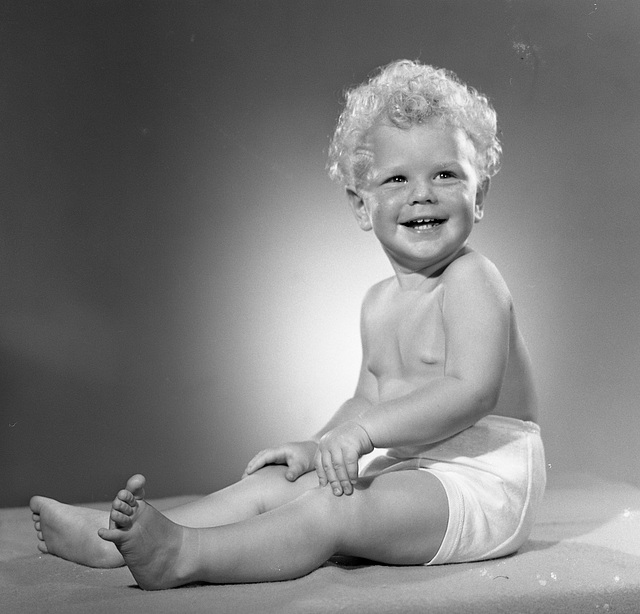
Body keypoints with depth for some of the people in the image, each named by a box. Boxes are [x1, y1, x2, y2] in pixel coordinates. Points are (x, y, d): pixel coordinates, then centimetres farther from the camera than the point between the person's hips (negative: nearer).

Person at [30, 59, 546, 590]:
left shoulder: (471, 279, -13)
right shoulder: (380, 303, 15)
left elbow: (471, 392, -26)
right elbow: (368, 401, 20)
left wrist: (363, 430, -33)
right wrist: (318, 446, 3)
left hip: (482, 477, -8)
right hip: (409, 468, 8)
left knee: (331, 510, -29)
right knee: (274, 483, -5)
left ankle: (186, 554, -38)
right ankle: (119, 539, -11)